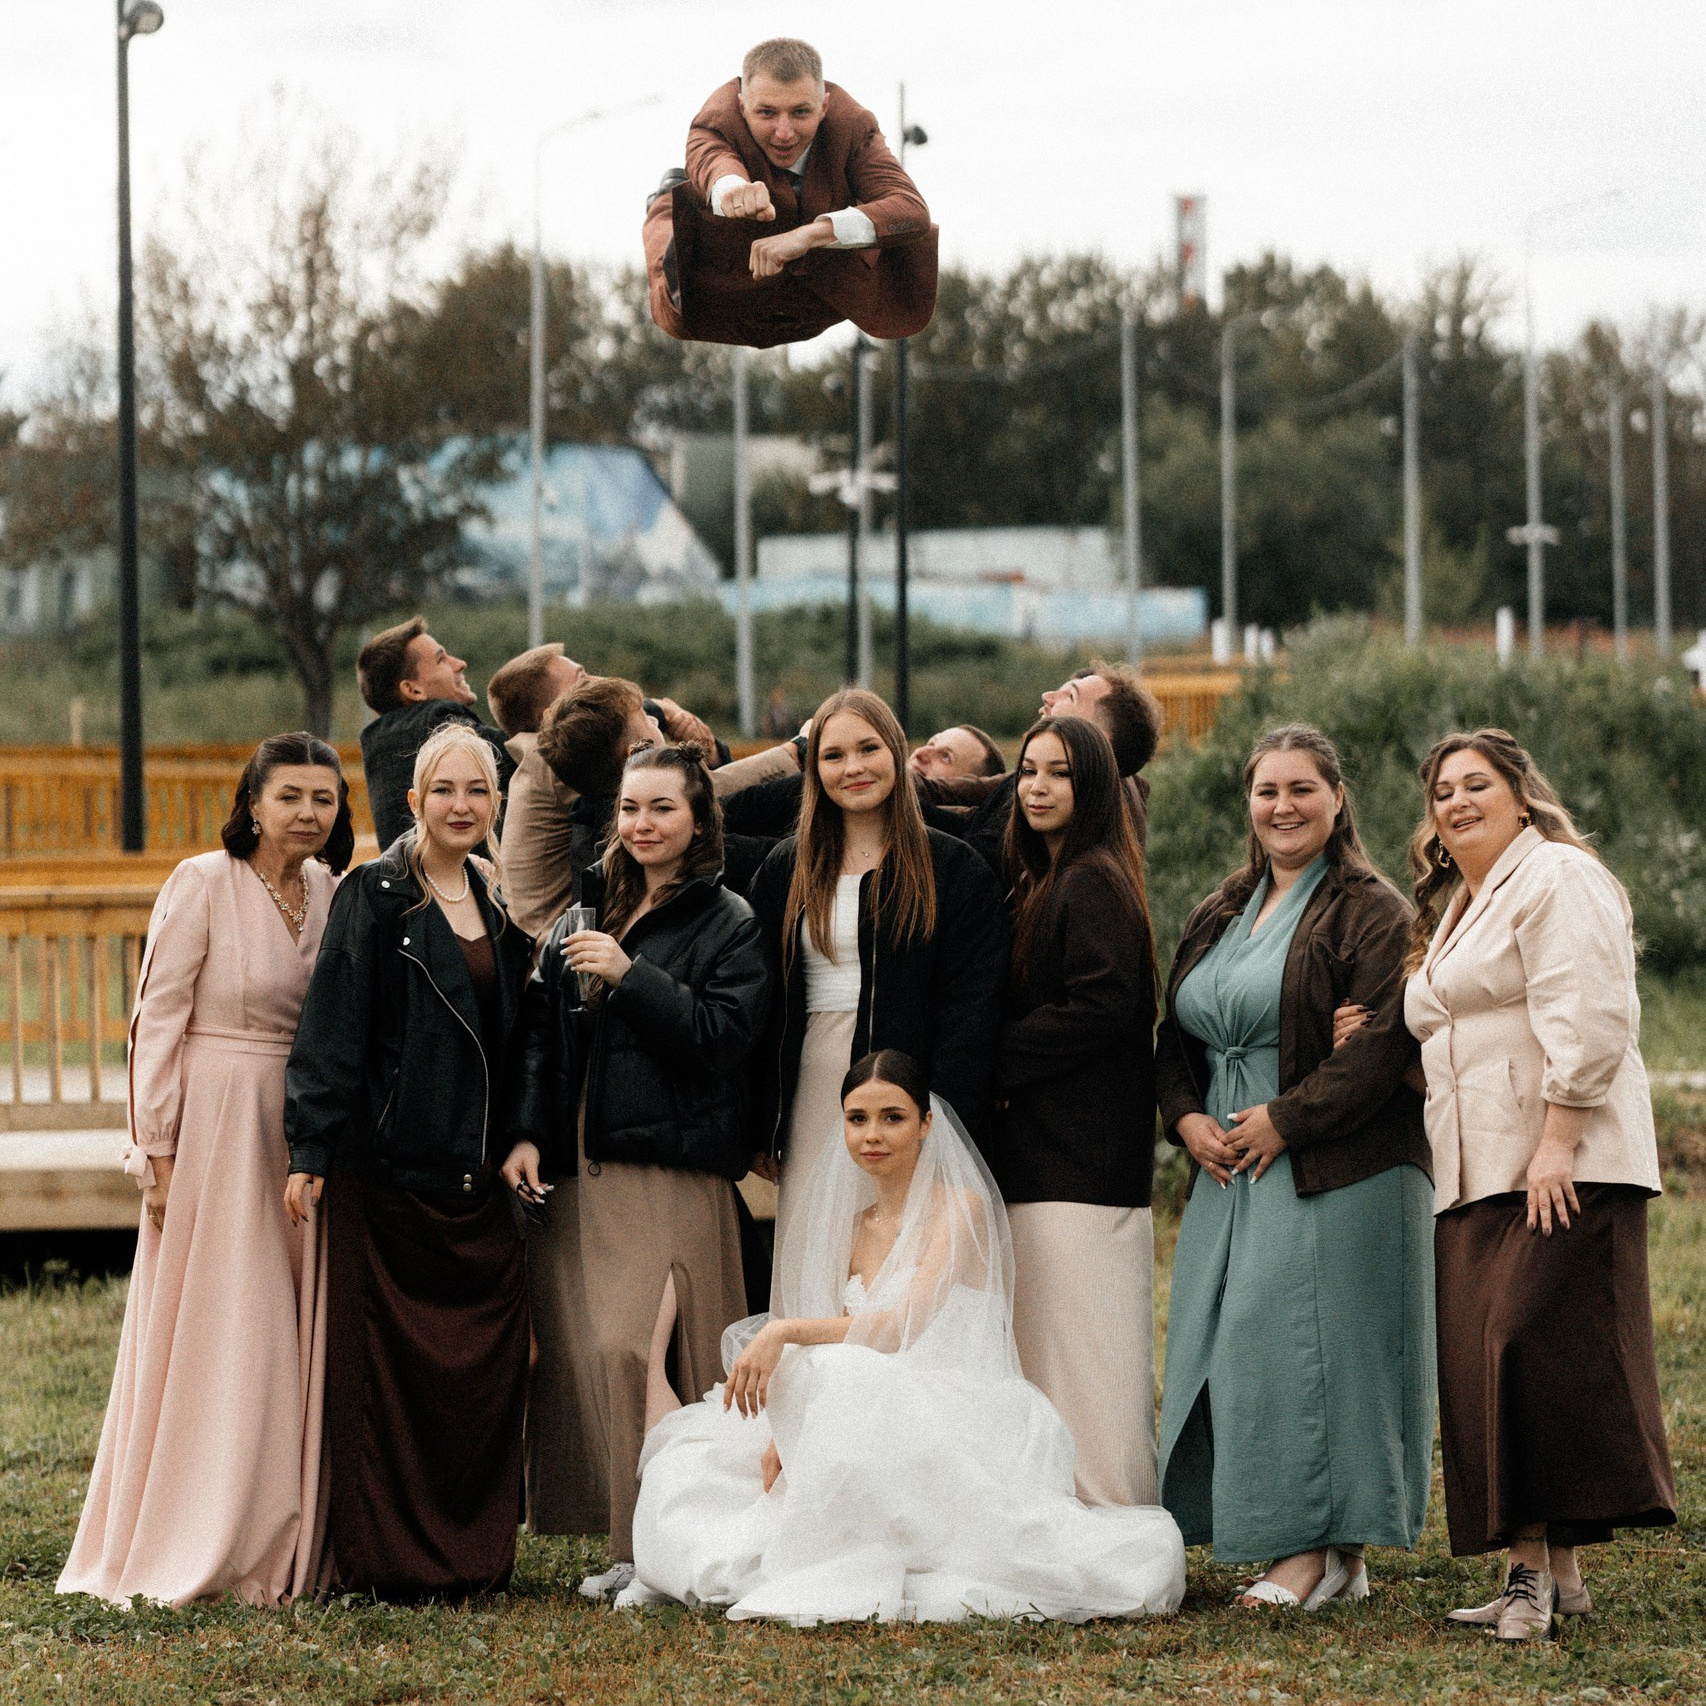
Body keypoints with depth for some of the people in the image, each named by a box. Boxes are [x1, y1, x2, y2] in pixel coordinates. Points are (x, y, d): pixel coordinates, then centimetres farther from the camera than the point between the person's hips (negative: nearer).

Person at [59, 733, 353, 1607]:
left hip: (309, 1132, 5)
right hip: (217, 1128, -5)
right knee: (216, 1335, -2)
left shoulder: (333, 892, 7)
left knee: (299, 1334, 6)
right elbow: (158, 1018, -8)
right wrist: (156, 1150, -11)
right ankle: (205, 1553, 5)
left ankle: (285, 1548, 13)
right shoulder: (203, 884, -8)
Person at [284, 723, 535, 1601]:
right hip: (389, 1164, -6)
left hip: (476, 1169, 6)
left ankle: (471, 1550, 11)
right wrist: (312, 1148, -15)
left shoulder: (495, 907, 14)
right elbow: (332, 1024, -9)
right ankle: (381, 1553, 2)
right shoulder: (375, 895, -4)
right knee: (383, 1362, -3)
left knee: (487, 1358, 2)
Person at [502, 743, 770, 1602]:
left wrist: (632, 975, -18)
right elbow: (542, 1032, 15)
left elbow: (723, 1034, -13)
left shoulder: (728, 924, 0)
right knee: (578, 1352, 3)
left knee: (634, 1350, -15)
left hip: (669, 1170, -6)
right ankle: (634, 1541, 10)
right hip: (578, 1167, 6)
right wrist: (528, 1134, 4)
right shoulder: (589, 908, 16)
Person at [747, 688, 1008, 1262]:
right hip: (811, 1103, 3)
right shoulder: (784, 871, 13)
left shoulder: (954, 870, 2)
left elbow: (972, 1011, -4)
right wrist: (762, 1130, 5)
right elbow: (762, 1011, 12)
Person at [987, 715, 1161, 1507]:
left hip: (1079, 1155, -10)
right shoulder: (1041, 882, 19)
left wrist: (997, 1055, -12)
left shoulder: (1093, 884, -11)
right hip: (1044, 1149, 10)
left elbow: (1104, 1009, -20)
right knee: (1047, 1351, 10)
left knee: (1084, 1349, -8)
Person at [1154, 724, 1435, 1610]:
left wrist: (1286, 1119, -17)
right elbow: (1176, 1034, 19)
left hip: (1334, 1171, -7)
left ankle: (1322, 1546, -6)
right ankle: (1314, 1545, 9)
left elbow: (1380, 1046, -15)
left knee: (1306, 1337, -11)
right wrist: (1187, 1117, 0)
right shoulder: (1219, 916, 17)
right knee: (1232, 1341, 4)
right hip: (1227, 1169, 7)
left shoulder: (1370, 913, -5)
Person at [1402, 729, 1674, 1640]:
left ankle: (1553, 1564, -13)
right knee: (1482, 1362, 2)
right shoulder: (1455, 907, 26)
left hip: (1560, 1166, -9)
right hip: (1476, 1178, 9)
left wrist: (1559, 1139, -22)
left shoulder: (1557, 879, -5)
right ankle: (1532, 1566, 2)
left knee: (1544, 1348, -14)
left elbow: (1587, 1018, -16)